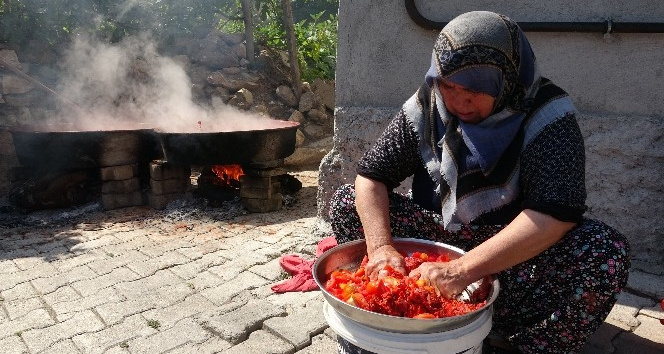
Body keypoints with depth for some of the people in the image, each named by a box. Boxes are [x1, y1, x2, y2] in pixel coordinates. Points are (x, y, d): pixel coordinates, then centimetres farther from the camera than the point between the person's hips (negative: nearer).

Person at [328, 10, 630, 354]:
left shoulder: (546, 114, -19)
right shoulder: (426, 106, -10)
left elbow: (556, 212, -31)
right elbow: (372, 177, -12)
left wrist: (462, 270, -39)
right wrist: (381, 246, -30)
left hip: (517, 251, -2)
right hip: (436, 234, 3)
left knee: (606, 252, -30)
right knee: (347, 203, -13)